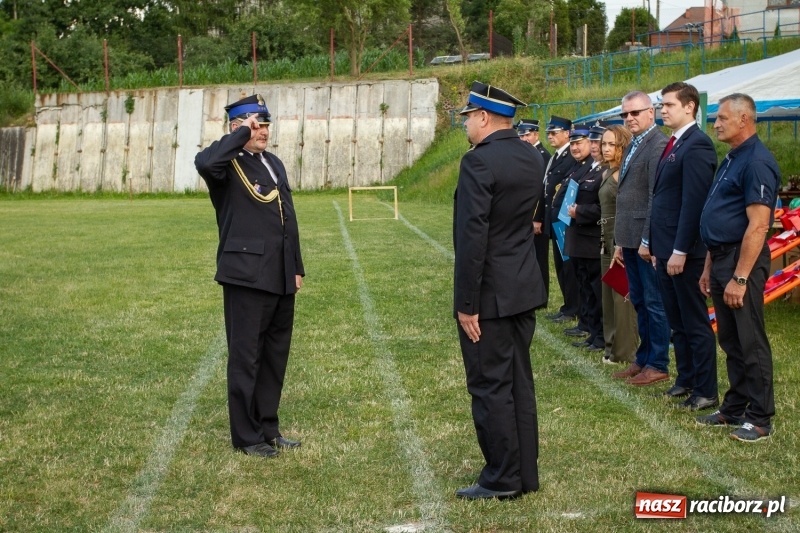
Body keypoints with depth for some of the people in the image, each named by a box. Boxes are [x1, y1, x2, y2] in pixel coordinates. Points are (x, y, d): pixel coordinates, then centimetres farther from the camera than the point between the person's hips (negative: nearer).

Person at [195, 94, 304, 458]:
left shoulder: (274, 164, 16)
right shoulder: (228, 165, -8)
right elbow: (204, 162, -34)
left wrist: (297, 267, 15)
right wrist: (241, 134, -20)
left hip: (280, 278, 8)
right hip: (247, 276, -8)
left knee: (276, 356, 14)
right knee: (246, 358, 1)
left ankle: (268, 429, 25)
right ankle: (247, 437, 11)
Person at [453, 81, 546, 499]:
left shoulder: (478, 161, -17)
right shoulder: (532, 158, 8)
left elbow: (472, 236, -21)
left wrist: (467, 303, -18)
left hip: (489, 293, -8)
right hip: (524, 288, 8)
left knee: (490, 386, 0)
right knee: (519, 382, 14)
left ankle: (502, 479, 7)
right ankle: (525, 474, 21)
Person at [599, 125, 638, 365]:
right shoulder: (608, 173, 15)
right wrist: (605, 241, 14)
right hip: (608, 240, 10)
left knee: (623, 297, -4)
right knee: (609, 296, 13)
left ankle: (625, 352, 3)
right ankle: (613, 347, 22)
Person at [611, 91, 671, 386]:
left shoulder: (658, 145, -13)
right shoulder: (632, 146, 17)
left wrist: (647, 240, -20)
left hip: (646, 239, -9)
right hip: (629, 238, 9)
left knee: (654, 303, 0)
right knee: (639, 302, 15)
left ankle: (658, 365, 8)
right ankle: (643, 359, 23)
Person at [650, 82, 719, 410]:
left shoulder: (696, 145, -15)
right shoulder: (674, 144, 14)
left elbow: (693, 202, -20)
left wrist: (680, 251, -20)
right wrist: (658, 247, 15)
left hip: (684, 252, -9)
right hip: (666, 250, 9)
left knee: (696, 324, -1)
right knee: (677, 322, 16)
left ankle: (706, 392, 7)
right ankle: (686, 380, 26)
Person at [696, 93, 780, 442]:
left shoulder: (757, 162, -16)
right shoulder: (730, 161, 15)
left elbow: (758, 225, -22)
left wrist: (740, 278, -23)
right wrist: (710, 267, 18)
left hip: (742, 261, -10)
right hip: (721, 259, 10)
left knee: (750, 342, -2)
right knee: (730, 341, 15)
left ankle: (760, 418, 7)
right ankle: (735, 408, 24)